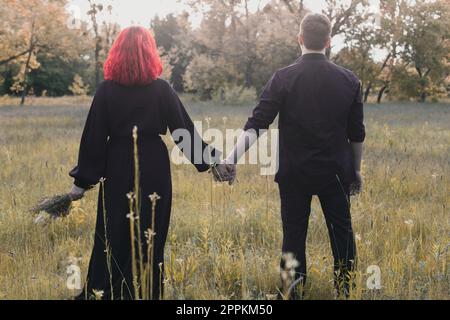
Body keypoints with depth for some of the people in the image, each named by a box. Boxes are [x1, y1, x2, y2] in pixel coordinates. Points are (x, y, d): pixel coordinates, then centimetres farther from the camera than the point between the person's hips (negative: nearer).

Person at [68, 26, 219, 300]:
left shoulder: (107, 90, -5)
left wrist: (82, 181, 1)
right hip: (154, 169, -1)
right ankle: (145, 292, 17)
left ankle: (101, 292, 17)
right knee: (149, 236, 10)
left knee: (113, 235, 11)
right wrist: (210, 159, 8)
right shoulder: (161, 90, -6)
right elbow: (184, 130, -3)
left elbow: (94, 137, -4)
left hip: (117, 168, 1)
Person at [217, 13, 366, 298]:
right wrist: (356, 170, 15)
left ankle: (293, 291, 11)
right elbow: (357, 133, 4)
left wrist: (233, 157, -17)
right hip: (335, 172, 1)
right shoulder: (349, 80, -1)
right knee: (341, 232, 12)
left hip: (294, 173, -1)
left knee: (294, 234, 7)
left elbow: (257, 123, -15)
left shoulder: (284, 78, -7)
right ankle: (346, 290, 17)